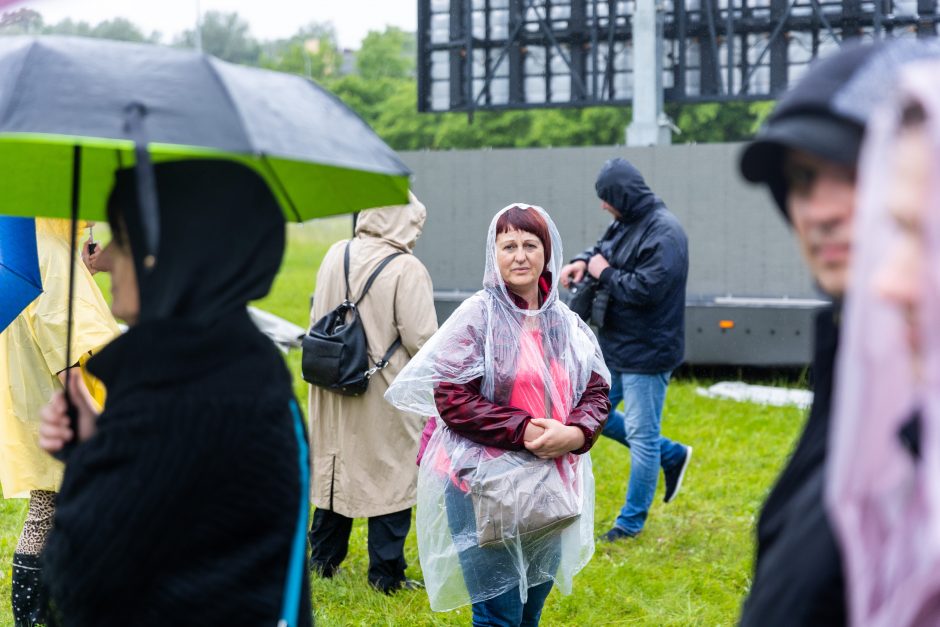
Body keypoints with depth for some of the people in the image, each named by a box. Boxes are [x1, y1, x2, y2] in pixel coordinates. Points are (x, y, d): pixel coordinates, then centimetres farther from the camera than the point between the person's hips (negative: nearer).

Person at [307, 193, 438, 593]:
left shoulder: (336, 256, 1)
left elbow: (317, 319, 9)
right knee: (392, 477, 5)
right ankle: (386, 573, 10)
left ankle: (323, 560, 30)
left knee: (334, 466, 19)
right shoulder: (407, 270, -19)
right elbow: (421, 340, -20)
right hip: (388, 392, -6)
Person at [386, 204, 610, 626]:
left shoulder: (567, 323, 9)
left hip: (550, 489, 6)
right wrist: (523, 431, -20)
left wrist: (575, 433, -12)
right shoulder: (477, 316, -8)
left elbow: (597, 391, 9)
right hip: (487, 486, -5)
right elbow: (451, 398, -14)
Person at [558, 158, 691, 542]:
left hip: (647, 354, -10)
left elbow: (646, 288, -28)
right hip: (615, 347, 10)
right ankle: (672, 455, 29)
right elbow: (603, 248, 22)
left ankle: (632, 521, 14)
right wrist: (583, 261, -1)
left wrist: (604, 273, -15)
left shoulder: (664, 234, -22)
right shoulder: (625, 223, 6)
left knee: (642, 436, 1)